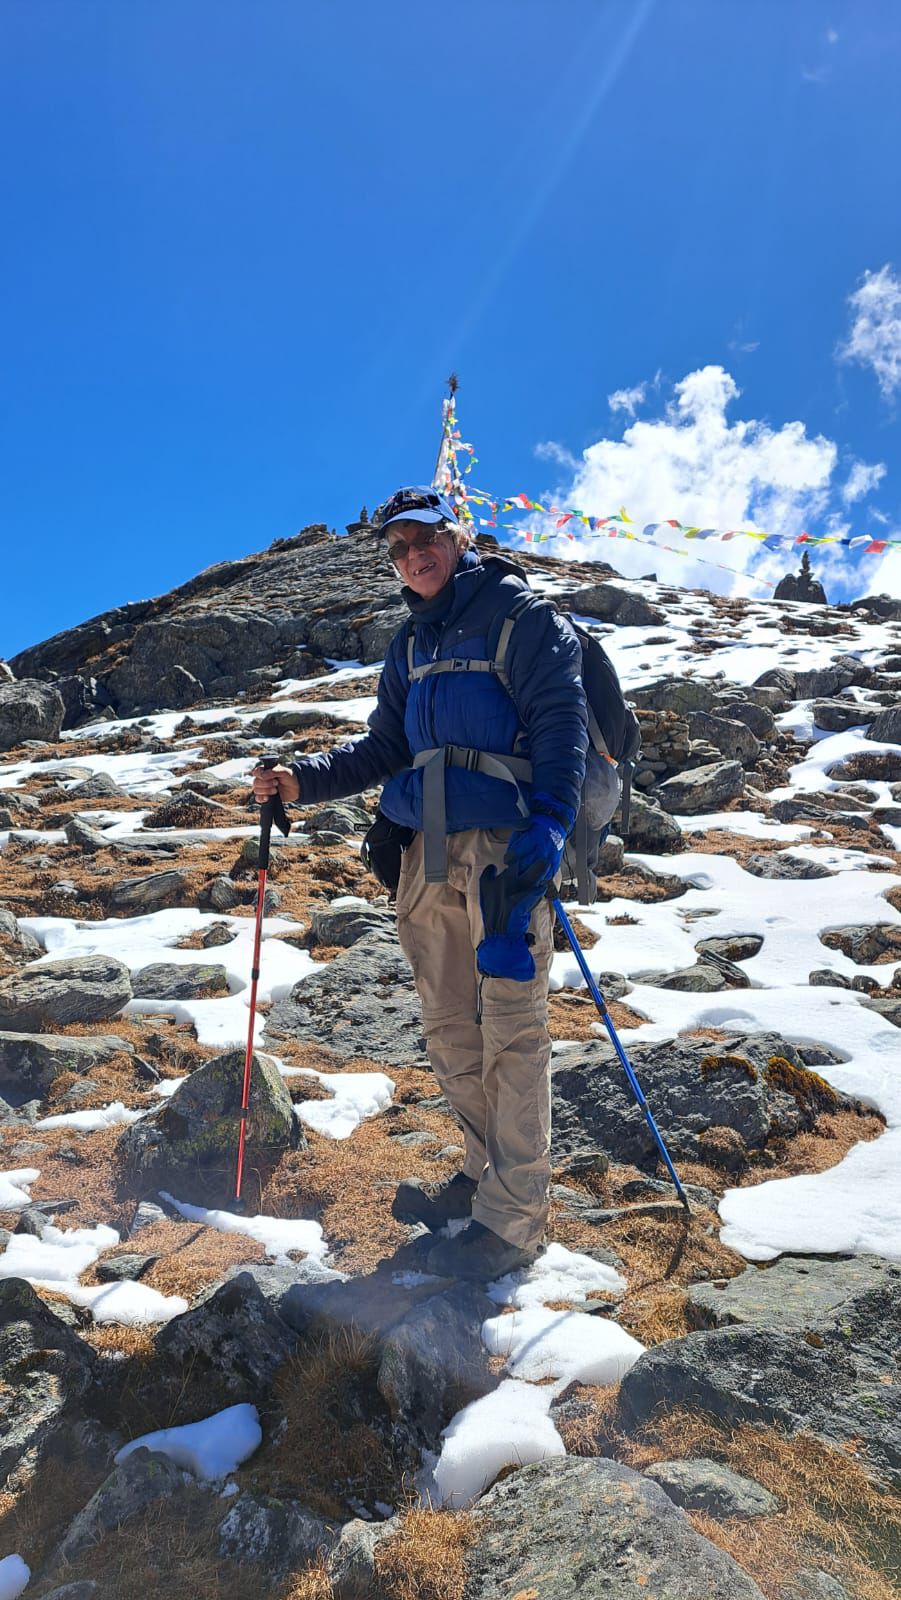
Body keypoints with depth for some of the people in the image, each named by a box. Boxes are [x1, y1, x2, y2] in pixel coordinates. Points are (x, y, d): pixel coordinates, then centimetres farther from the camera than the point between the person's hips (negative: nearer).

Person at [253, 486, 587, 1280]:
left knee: (510, 1029, -4)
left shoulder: (520, 614, 0)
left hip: (505, 845, -7)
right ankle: (486, 1171, 29)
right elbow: (386, 749, 22)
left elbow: (561, 722, -10)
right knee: (448, 1027, 11)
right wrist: (304, 779, 8)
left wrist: (549, 823, -23)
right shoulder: (411, 644, 22)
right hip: (429, 851, 7)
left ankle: (512, 1220, 5)